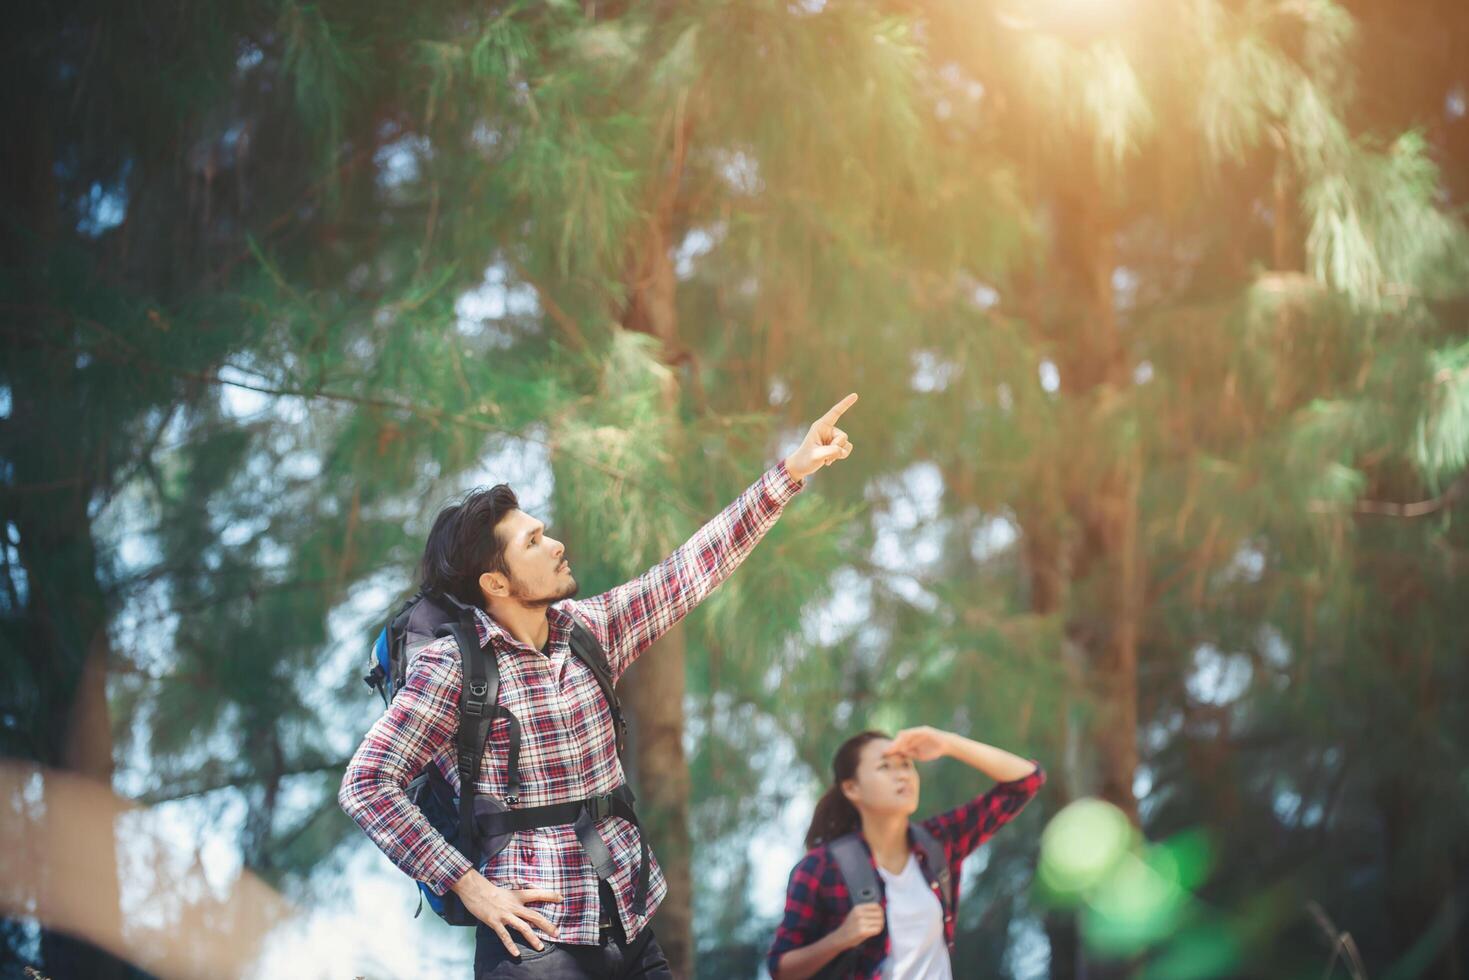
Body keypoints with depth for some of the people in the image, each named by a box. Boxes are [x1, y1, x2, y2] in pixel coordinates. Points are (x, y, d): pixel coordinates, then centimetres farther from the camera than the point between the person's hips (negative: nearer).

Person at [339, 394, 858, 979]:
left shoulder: (589, 629, 9)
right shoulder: (452, 666, -10)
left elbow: (695, 566, 11)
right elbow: (366, 784, -12)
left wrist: (794, 469, 9)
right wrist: (469, 885, -15)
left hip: (632, 927, 6)